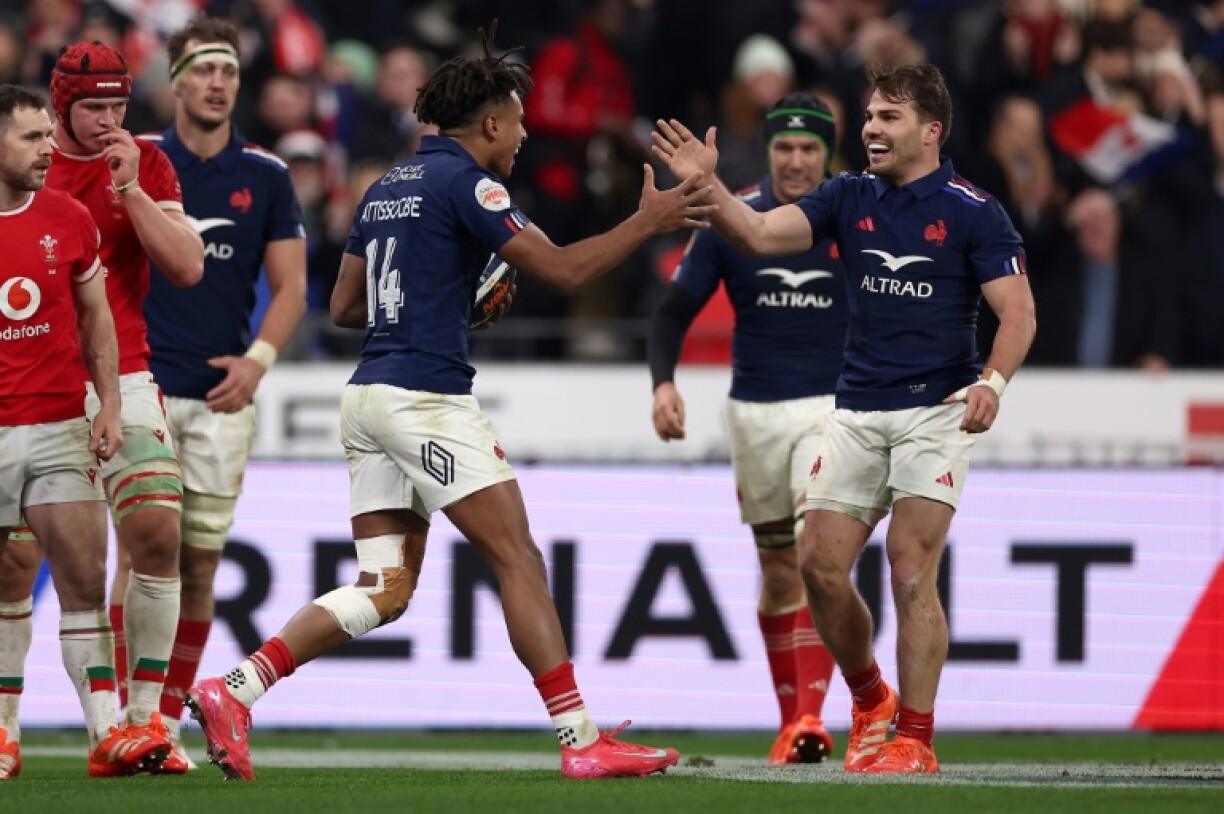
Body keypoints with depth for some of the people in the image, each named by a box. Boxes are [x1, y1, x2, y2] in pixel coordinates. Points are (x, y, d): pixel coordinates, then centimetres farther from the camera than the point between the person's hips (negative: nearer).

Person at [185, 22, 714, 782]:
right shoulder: (465, 181, -7)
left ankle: (233, 691, -5)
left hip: (369, 399, 9)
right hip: (424, 397, -9)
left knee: (385, 591, 6)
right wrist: (648, 221, -1)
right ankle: (582, 740, -6)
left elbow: (344, 305, 22)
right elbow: (562, 268, -11)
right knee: (520, 559, -5)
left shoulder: (388, 188, 18)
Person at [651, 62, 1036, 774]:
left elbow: (1019, 314, -9)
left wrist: (993, 381, -26)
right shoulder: (849, 197, 7)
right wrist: (705, 184, -18)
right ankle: (870, 702, 23)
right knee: (821, 566, 1)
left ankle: (915, 738, -6)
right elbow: (760, 234, -3)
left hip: (936, 410, -5)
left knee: (912, 573, -12)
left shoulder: (973, 210, -6)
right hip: (856, 413, 5)